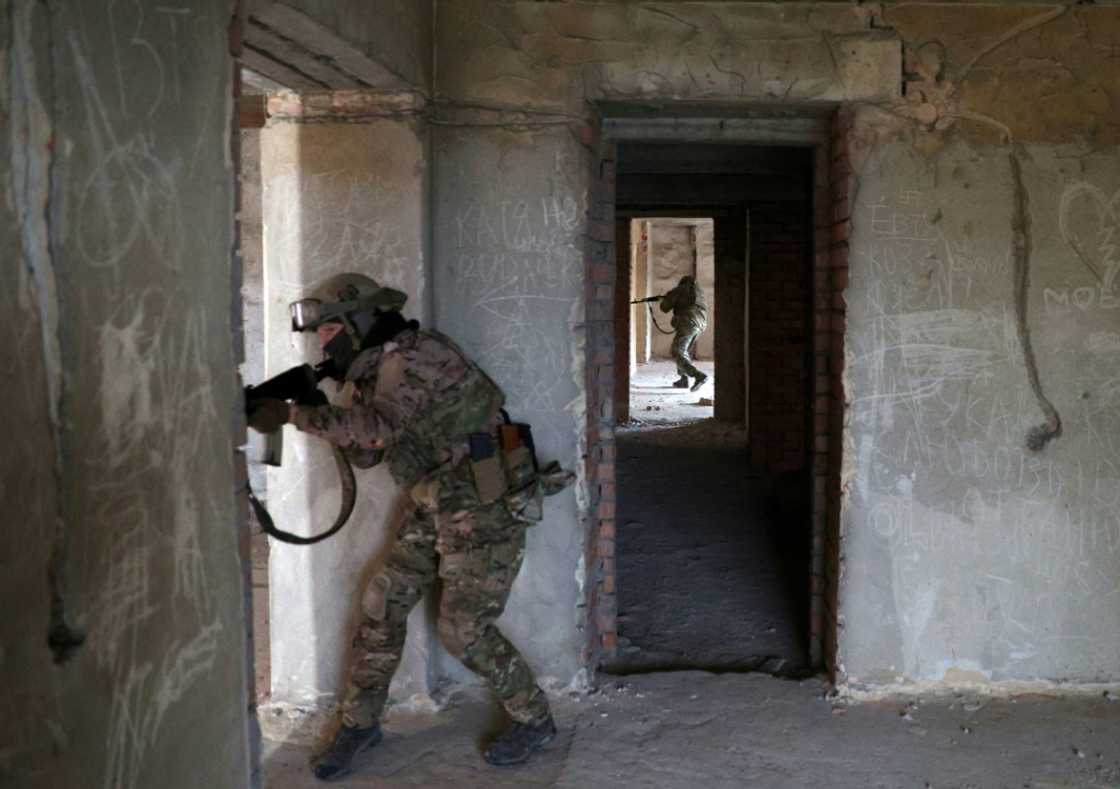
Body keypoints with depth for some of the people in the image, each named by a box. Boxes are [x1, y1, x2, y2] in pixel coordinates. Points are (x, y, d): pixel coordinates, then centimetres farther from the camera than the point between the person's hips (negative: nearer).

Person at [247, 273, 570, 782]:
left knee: (465, 631, -5)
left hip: (484, 509, -9)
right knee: (381, 606, 7)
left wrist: (292, 414, -33)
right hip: (436, 510, 9)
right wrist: (315, 402, -5)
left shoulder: (413, 356, -19)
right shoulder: (377, 369, 10)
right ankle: (359, 723, 21)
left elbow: (378, 429, -34)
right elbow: (366, 453, 10)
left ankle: (534, 719, 16)